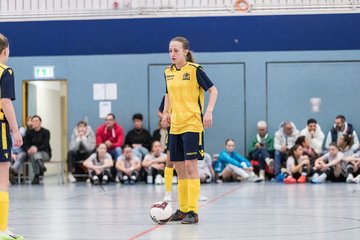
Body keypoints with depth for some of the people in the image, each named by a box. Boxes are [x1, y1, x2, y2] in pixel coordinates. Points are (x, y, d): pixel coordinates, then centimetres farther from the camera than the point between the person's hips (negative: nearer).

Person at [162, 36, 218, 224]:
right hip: (175, 126, 6)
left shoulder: (194, 69, -8)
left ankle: (193, 212, -6)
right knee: (179, 168, 10)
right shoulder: (168, 72, 10)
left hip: (192, 125, -6)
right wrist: (166, 112, 11)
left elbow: (213, 90, -5)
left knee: (190, 167, -9)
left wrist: (209, 111, -16)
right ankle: (183, 209, 19)